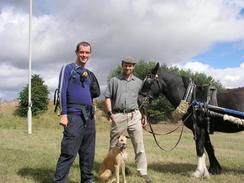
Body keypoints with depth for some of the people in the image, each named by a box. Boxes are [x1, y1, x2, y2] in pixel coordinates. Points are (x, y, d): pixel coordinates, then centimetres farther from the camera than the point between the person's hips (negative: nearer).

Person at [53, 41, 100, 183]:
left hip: (90, 116, 7)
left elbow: (97, 94, 20)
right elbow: (62, 92, -8)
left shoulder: (89, 73, 19)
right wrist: (63, 114, -15)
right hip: (74, 115, -7)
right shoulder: (68, 69, 1)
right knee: (68, 153, -10)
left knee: (88, 153, 11)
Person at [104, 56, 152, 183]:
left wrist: (144, 116, 7)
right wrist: (110, 113, -7)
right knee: (114, 145, 5)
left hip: (134, 115, 1)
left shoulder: (139, 82, 14)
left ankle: (143, 173, 5)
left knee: (139, 144, -1)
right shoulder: (114, 80, 8)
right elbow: (107, 97, 5)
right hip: (118, 116, -1)